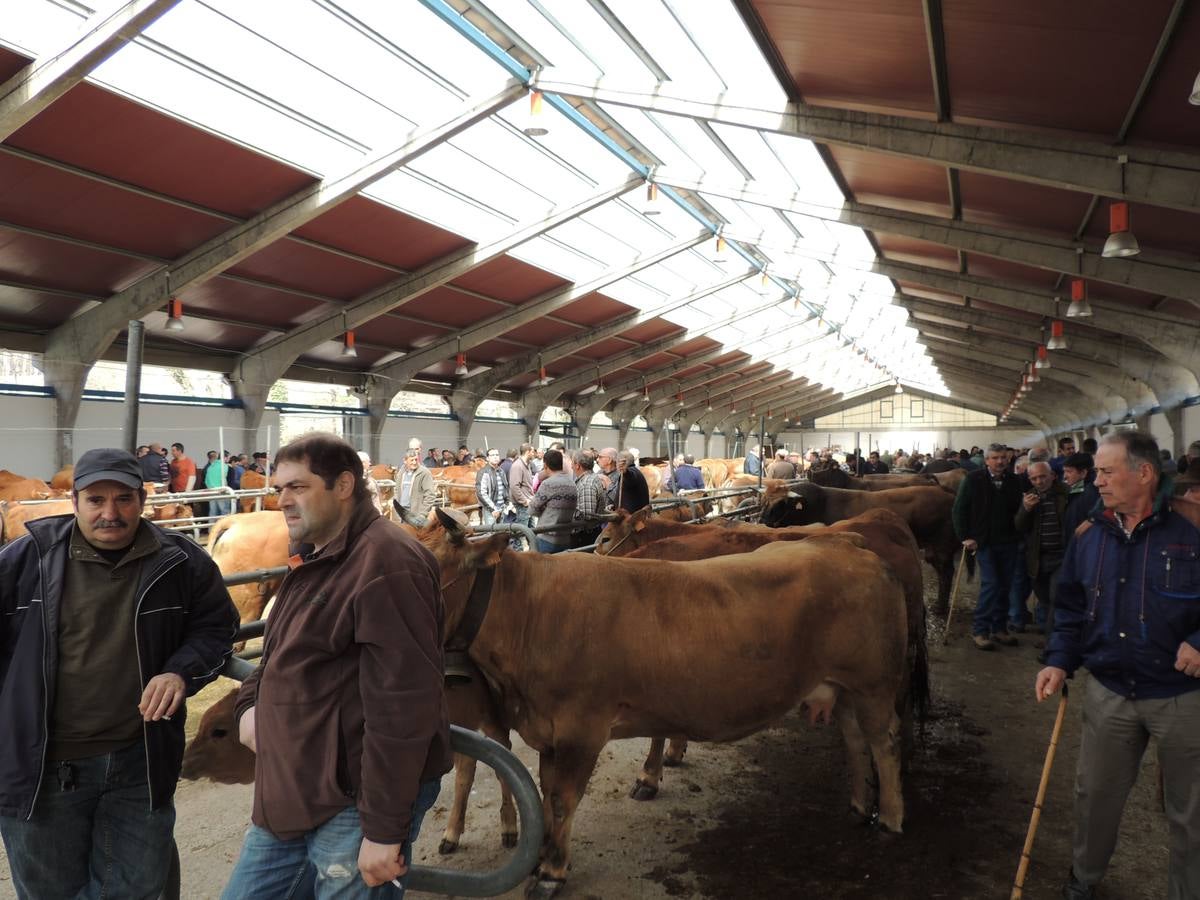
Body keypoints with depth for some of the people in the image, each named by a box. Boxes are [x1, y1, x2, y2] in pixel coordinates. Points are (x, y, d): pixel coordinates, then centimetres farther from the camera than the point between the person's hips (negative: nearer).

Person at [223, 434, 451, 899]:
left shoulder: (386, 562, -21)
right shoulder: (316, 558, 12)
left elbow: (403, 703, -25)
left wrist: (384, 831, -23)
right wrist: (249, 703, 7)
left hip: (357, 806, -9)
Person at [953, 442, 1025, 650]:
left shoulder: (1013, 481, 4)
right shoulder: (973, 480, -4)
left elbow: (1018, 509, 11)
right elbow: (959, 509, -2)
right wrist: (965, 537, -7)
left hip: (1008, 542, 4)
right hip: (984, 541, -4)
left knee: (1005, 586, 8)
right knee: (990, 583, -10)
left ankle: (999, 628, 21)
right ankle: (981, 630, -1)